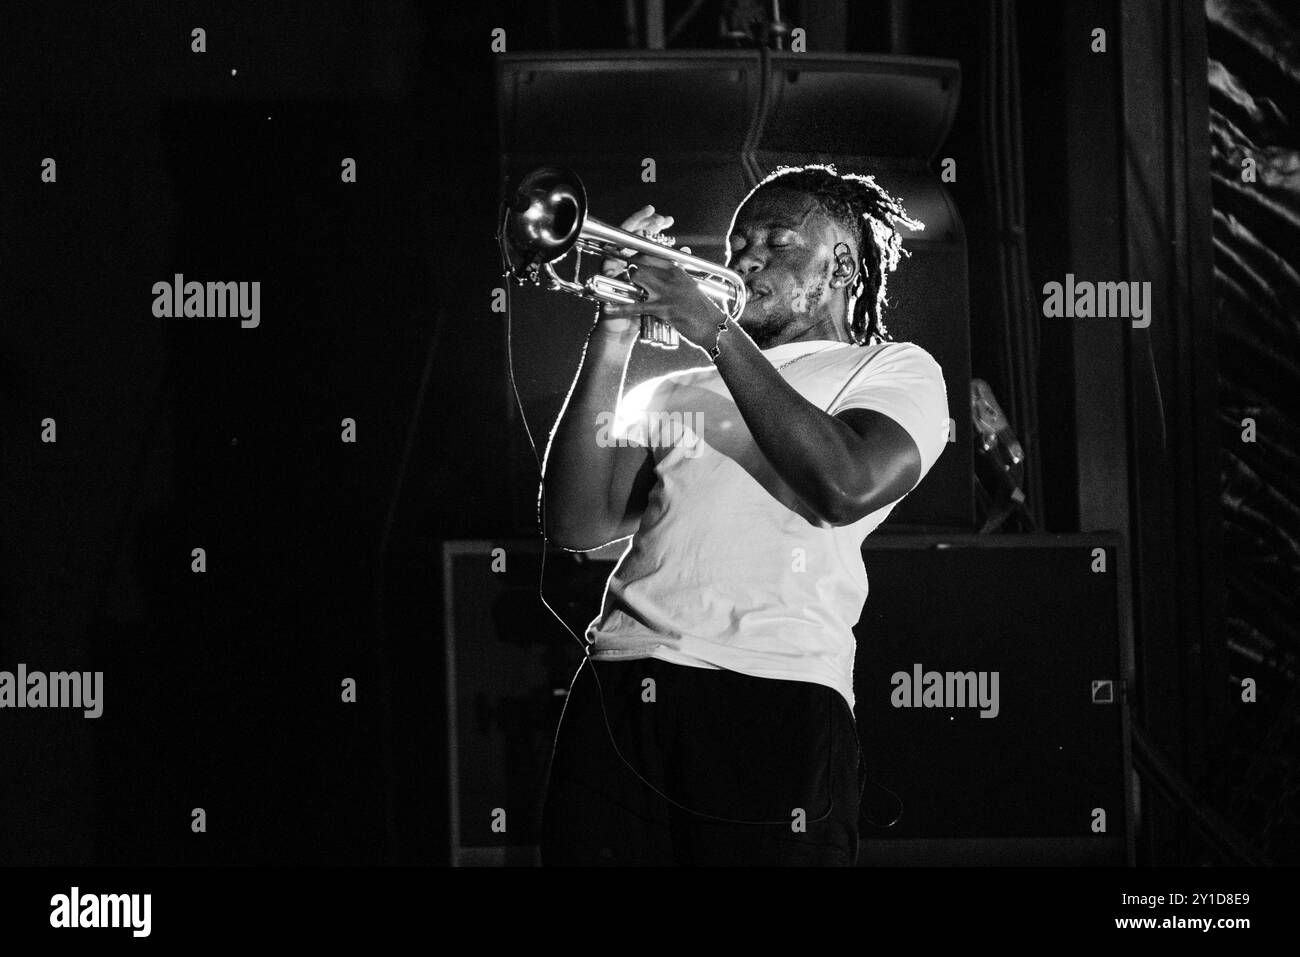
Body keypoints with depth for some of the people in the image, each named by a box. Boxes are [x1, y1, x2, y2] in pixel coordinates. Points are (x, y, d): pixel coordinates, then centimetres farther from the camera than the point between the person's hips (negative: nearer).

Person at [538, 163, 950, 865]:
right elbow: (577, 525, 9)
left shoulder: (895, 371, 15)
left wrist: (718, 332, -3)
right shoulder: (675, 392, 24)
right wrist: (613, 340, 3)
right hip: (616, 695, 3)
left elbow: (848, 486, -7)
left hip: (774, 702, -3)